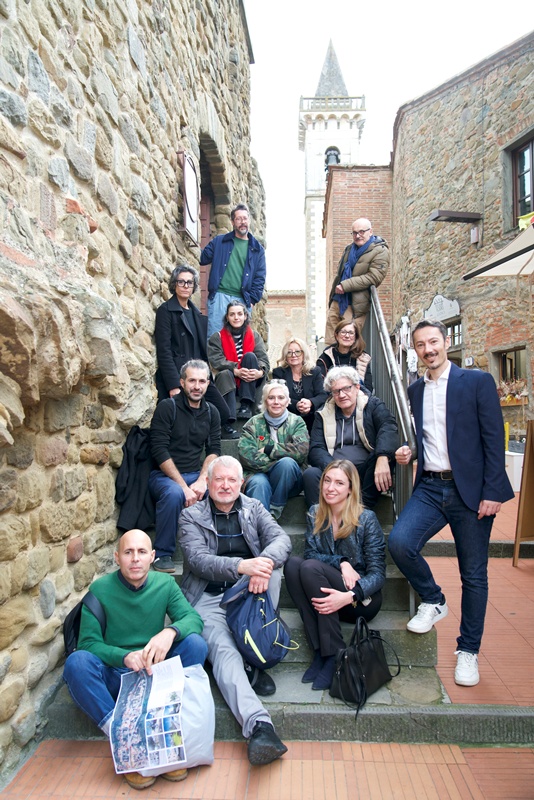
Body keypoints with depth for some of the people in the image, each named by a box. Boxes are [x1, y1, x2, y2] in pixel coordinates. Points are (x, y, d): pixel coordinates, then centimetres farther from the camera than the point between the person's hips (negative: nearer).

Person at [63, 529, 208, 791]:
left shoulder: (165, 584, -4)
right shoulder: (100, 589, -9)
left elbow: (194, 618, -11)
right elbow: (88, 643, -11)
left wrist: (170, 631, -33)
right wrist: (125, 656, -28)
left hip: (156, 671, 2)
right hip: (114, 676, -1)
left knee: (195, 642, -24)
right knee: (77, 661, -31)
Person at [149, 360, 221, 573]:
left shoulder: (211, 412, 8)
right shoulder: (167, 407, -7)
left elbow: (214, 450, 3)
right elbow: (159, 451, -14)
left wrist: (202, 480, -16)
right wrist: (184, 486, -21)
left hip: (196, 475, 4)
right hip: (164, 475, -4)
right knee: (174, 493, -36)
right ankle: (162, 554, -15)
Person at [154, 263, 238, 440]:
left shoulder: (195, 312, 17)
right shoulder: (166, 310, -4)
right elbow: (164, 351, -12)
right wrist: (173, 385, -18)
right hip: (176, 378, -7)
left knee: (223, 417, -1)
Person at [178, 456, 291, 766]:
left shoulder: (254, 508, 9)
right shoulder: (191, 516, 1)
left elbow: (281, 538, -7)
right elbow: (197, 559, -15)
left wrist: (264, 564, -32)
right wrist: (241, 566, -34)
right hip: (209, 600, -2)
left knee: (272, 566, -26)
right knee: (224, 652, -29)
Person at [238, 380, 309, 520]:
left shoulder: (296, 422, 9)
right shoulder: (253, 423, 8)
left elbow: (301, 450, -12)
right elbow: (245, 454, -9)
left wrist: (268, 449, -11)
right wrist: (278, 463, -15)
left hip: (288, 482, 1)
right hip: (259, 473, -1)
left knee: (287, 462, -31)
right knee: (259, 483, -34)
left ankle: (273, 512, -17)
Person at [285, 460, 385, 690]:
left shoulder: (366, 519, -9)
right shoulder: (315, 515, 4)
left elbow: (378, 573, -13)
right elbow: (310, 553, -5)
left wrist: (349, 596, -29)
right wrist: (341, 562, -22)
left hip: (362, 600, -4)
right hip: (325, 596, 4)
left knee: (310, 567, -27)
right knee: (293, 563, -23)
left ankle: (334, 655, -20)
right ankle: (319, 651, -21)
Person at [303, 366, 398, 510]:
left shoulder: (372, 405, 7)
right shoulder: (323, 414, 13)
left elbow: (388, 427, -13)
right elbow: (316, 449, 3)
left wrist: (382, 458, -35)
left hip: (366, 473, -1)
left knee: (383, 454, -30)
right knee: (310, 474, -28)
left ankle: (363, 508, -28)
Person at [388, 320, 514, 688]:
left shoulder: (478, 381, -2)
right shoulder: (415, 390, 12)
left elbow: (494, 439, -6)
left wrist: (493, 491, -11)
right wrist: (409, 451, -1)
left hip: (470, 489, -3)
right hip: (430, 487, 4)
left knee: (474, 574, 6)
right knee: (399, 541, -17)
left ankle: (468, 651, 26)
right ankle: (433, 601, 12)